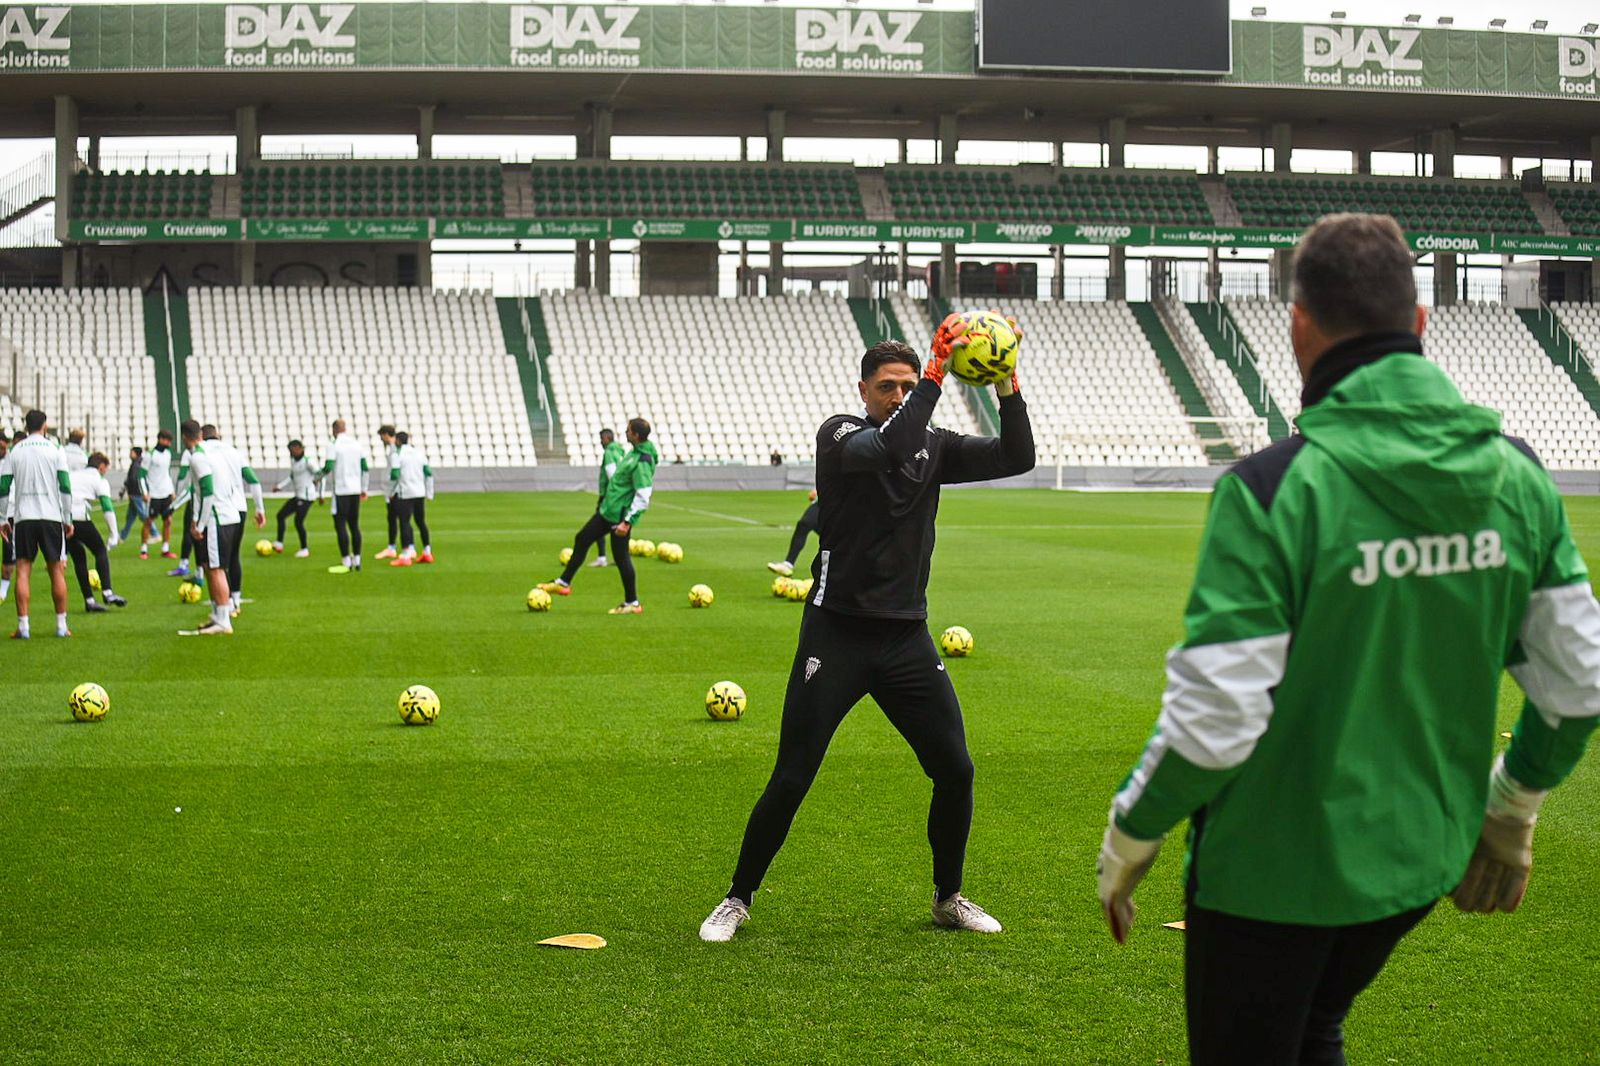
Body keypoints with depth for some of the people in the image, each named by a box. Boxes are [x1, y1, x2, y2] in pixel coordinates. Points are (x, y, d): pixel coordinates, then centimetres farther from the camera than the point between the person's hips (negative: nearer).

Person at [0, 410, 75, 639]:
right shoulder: (55, 451, 2)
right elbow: (65, 487, -2)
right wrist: (68, 519, 4)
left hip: (23, 517, 1)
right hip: (51, 516, -1)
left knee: (23, 571, 2)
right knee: (57, 571, 5)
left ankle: (23, 626, -5)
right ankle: (61, 626, 5)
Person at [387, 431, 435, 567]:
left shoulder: (396, 453, -7)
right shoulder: (419, 452, 10)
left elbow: (395, 475, -13)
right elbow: (428, 473, 10)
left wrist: (391, 492, 1)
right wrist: (429, 493, 15)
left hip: (405, 493, -6)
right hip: (420, 493, 6)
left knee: (404, 523, -2)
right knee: (421, 522, 15)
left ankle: (405, 556, -7)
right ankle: (427, 553, 19)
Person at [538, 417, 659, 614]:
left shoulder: (642, 461, -23)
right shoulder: (635, 452, 8)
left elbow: (643, 496, -26)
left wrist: (627, 521, -26)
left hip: (620, 516, -10)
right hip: (608, 510, 10)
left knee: (621, 557, -2)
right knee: (582, 539, 15)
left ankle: (632, 603, 10)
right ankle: (563, 583, 25)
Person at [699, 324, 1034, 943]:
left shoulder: (934, 448, 9)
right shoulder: (841, 435, -5)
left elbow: (1016, 458, 0)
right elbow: (888, 447, -27)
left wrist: (1007, 389, -14)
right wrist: (937, 373, -30)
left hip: (907, 637, 4)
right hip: (837, 632, -4)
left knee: (955, 770, 2)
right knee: (791, 780, -3)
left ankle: (949, 898, 23)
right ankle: (738, 901, 13)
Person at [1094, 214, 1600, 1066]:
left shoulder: (1275, 487, -23)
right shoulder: (1514, 474, -5)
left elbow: (1214, 718, -24)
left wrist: (1127, 841, -6)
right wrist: (1512, 812, 17)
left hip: (1273, 872, -6)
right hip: (1427, 854, 6)